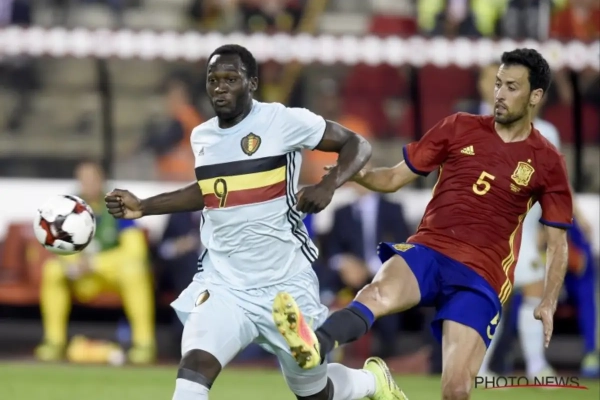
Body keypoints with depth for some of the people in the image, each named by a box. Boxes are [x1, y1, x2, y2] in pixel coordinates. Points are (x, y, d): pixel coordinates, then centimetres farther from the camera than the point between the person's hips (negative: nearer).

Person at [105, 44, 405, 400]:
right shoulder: (202, 137, 6)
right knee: (195, 369, -25)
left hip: (285, 286, -3)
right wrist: (143, 207, 16)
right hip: (223, 287, 3)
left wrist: (329, 185, -23)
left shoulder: (283, 121, -11)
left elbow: (358, 145, -5)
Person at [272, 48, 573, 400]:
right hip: (427, 250, 1)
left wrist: (549, 303, -5)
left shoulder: (547, 163, 6)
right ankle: (315, 347, -63)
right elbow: (396, 178, 14)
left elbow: (557, 243, 10)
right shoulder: (459, 128, 11)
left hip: (480, 276, -1)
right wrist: (356, 173, -8)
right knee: (379, 293, -34)